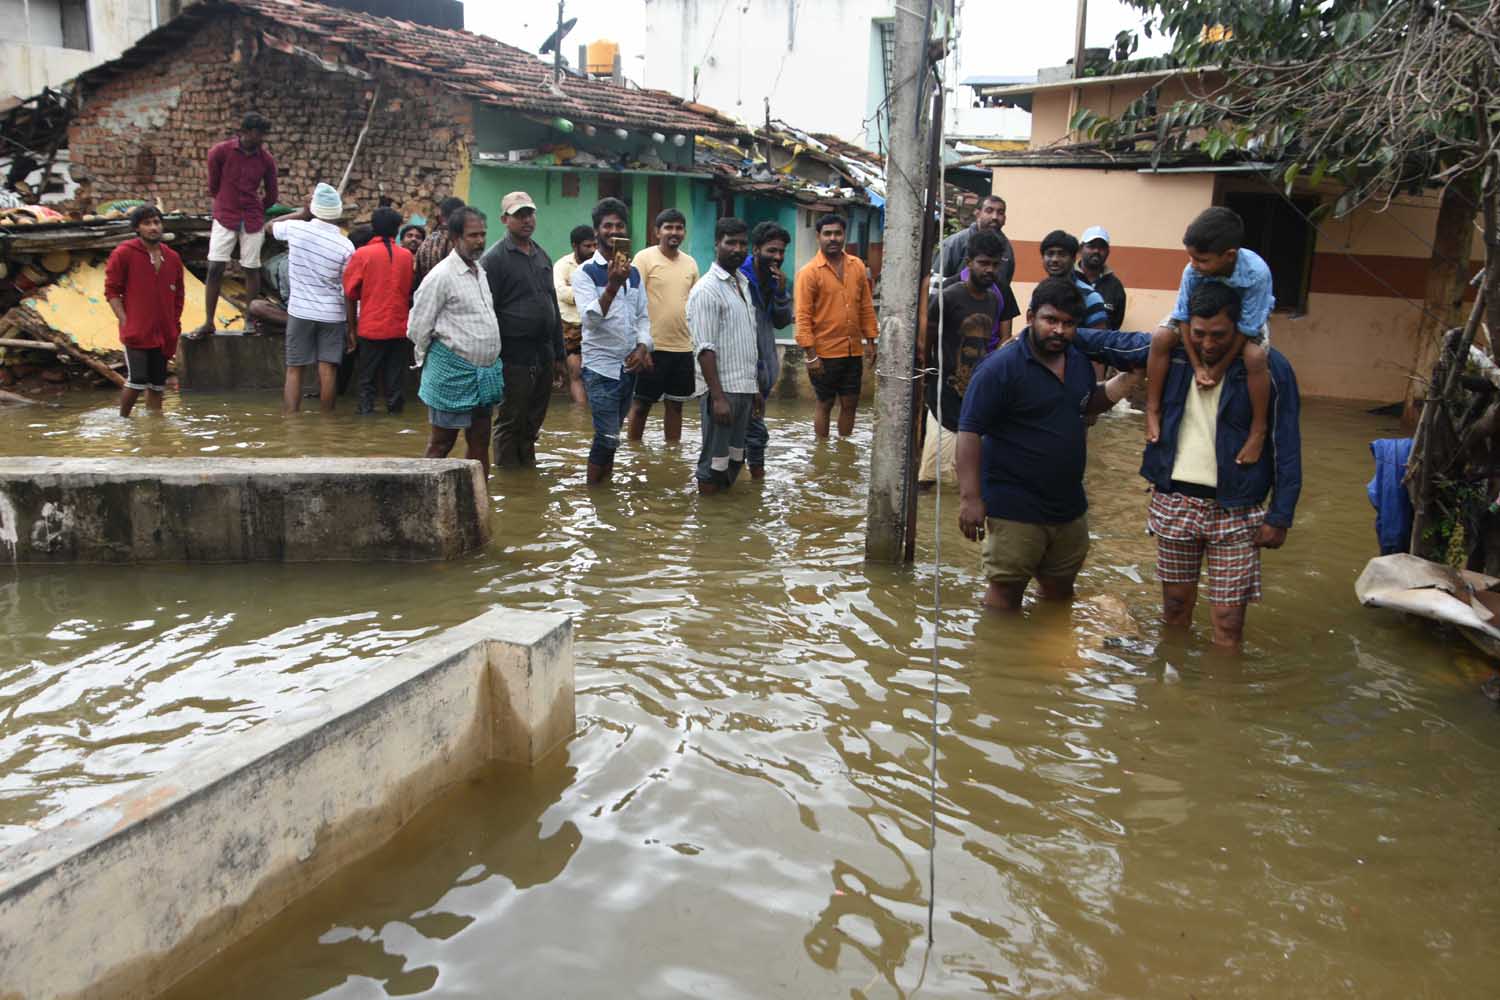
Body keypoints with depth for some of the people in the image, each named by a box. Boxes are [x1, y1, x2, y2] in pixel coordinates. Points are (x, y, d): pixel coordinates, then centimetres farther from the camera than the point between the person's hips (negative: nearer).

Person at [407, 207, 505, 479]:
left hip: (485, 372, 8)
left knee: (480, 443, 11)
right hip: (453, 373, -8)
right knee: (441, 443, 1)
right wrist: (430, 360, 0)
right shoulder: (441, 276, -13)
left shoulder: (480, 272, 12)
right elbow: (418, 328, -11)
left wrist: (492, 362, 15)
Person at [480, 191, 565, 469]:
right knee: (510, 423, 1)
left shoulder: (542, 256, 16)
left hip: (543, 354, 7)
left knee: (534, 421, 14)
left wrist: (559, 351, 18)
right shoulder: (494, 259, -7)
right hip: (515, 357, -7)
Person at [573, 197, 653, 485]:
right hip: (601, 366, -6)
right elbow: (590, 319, -20)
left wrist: (642, 347, -3)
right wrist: (612, 286, -33)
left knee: (612, 433, 14)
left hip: (629, 365, 6)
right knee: (607, 436, -8)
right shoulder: (585, 273, -8)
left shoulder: (633, 273, 10)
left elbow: (643, 316, 14)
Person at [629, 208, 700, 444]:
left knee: (675, 404, 11)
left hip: (683, 347, 5)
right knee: (641, 403, 3)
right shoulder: (644, 258, -5)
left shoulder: (690, 263, 11)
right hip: (653, 346, -5)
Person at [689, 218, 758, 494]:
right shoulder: (707, 289, -12)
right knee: (715, 460, -1)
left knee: (736, 457, 14)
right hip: (723, 389, -8)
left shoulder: (743, 283, 14)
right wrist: (718, 397, -21)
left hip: (745, 388, 8)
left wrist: (756, 385, 16)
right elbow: (705, 349, -17)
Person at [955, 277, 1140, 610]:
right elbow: (969, 434, -19)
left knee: (1060, 592, 21)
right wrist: (970, 498, -26)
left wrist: (1125, 381, 4)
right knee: (1006, 593, 1)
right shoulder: (1000, 368, -17)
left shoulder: (1080, 361, 5)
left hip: (1070, 506, 7)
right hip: (1015, 510, -7)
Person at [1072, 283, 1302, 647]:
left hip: (1236, 509, -3)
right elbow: (1111, 343, 11)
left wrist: (1279, 517, -7)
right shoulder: (1170, 349, -2)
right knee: (1175, 603, 14)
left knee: (1228, 621, -1)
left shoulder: (1270, 369, -10)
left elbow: (1286, 448, -6)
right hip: (1174, 500, 3)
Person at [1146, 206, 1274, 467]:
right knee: (1162, 337, -23)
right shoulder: (1193, 270, -30)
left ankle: (1258, 430, -17)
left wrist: (1218, 370, -27)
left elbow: (1245, 328, -29)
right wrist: (1197, 366, -24)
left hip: (1247, 321, -3)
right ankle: (1153, 411, -9)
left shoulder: (1256, 273, -37)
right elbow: (1185, 318, -19)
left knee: (1255, 357, -34)